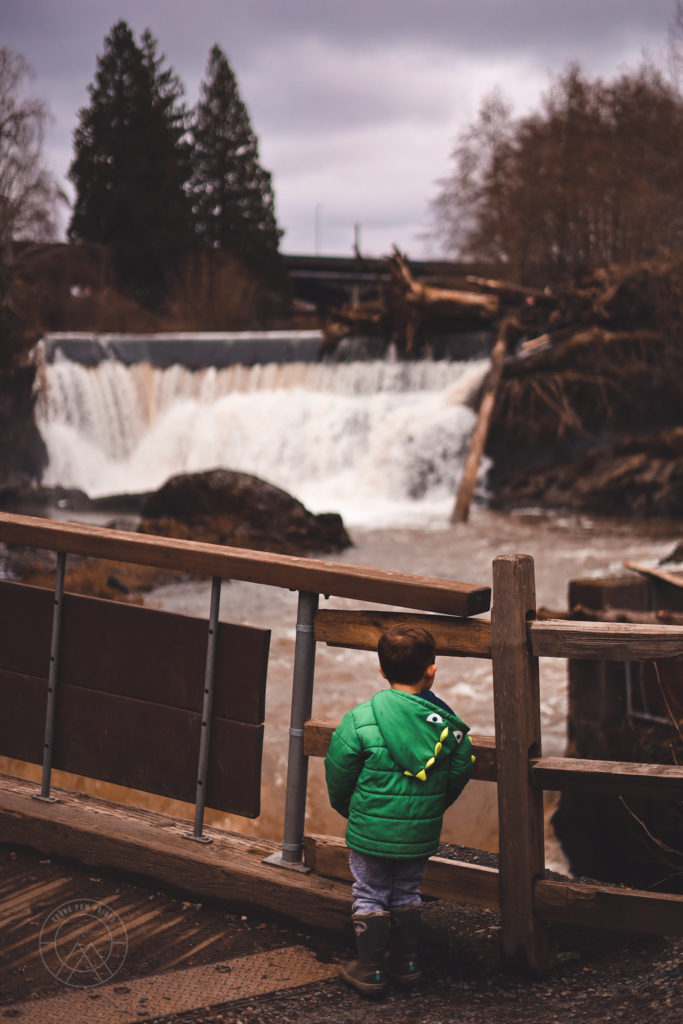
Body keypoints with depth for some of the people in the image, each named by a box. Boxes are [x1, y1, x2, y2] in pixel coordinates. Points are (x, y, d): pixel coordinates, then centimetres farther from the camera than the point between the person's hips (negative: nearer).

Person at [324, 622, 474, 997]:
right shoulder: (447, 723, -8)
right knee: (407, 893, 20)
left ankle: (370, 970, 17)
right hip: (422, 833, 3)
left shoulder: (360, 719, -16)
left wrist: (346, 808, 12)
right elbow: (459, 773, 3)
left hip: (371, 829, -3)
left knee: (370, 896, 11)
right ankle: (406, 962, 29)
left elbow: (338, 773, -8)